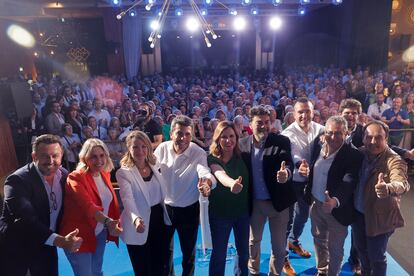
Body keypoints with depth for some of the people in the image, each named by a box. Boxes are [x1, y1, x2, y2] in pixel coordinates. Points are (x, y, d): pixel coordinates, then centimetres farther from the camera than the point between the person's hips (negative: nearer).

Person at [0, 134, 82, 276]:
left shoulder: (64, 175, -6)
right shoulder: (17, 180, -23)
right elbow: (26, 219, -33)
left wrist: (68, 238, -6)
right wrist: (60, 241, -40)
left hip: (46, 245, 5)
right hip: (16, 248, -4)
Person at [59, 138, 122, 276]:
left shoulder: (104, 174, 1)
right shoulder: (76, 178, -21)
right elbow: (87, 205, -35)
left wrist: (113, 224, 6)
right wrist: (108, 221, -49)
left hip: (100, 233, 6)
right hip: (79, 236, -6)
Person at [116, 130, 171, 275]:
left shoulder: (155, 166, 0)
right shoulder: (123, 172, -15)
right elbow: (128, 199, -31)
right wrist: (136, 218, -47)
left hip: (160, 221, 4)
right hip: (140, 227, -4)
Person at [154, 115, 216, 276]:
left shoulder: (199, 153, -19)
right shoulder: (162, 148, -11)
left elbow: (205, 172, -37)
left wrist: (207, 182, -60)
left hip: (189, 209, -2)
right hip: (165, 207, 3)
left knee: (188, 251, 17)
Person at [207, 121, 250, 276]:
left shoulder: (242, 156, -4)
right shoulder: (212, 159, -16)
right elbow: (220, 175, -38)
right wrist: (232, 183, -57)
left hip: (242, 210, 3)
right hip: (220, 212, -3)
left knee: (244, 251, 18)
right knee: (219, 253, 10)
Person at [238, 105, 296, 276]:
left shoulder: (282, 142, -10)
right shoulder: (242, 144, -5)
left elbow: (288, 163, -24)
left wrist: (286, 173, -47)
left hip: (277, 201, -1)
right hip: (254, 202, 2)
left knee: (279, 246, 14)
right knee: (252, 242, 21)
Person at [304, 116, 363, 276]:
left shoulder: (354, 155, -22)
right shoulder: (318, 144, -5)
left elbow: (348, 183, -34)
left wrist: (335, 201, -49)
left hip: (337, 209, -5)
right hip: (315, 203, 5)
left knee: (335, 249, 16)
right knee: (318, 240, 25)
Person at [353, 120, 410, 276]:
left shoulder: (394, 160, -24)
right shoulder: (361, 153, -5)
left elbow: (402, 184, -42)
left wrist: (387, 188, -62)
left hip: (379, 217, -5)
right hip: (358, 213, 5)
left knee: (376, 256, 11)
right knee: (361, 249, 24)